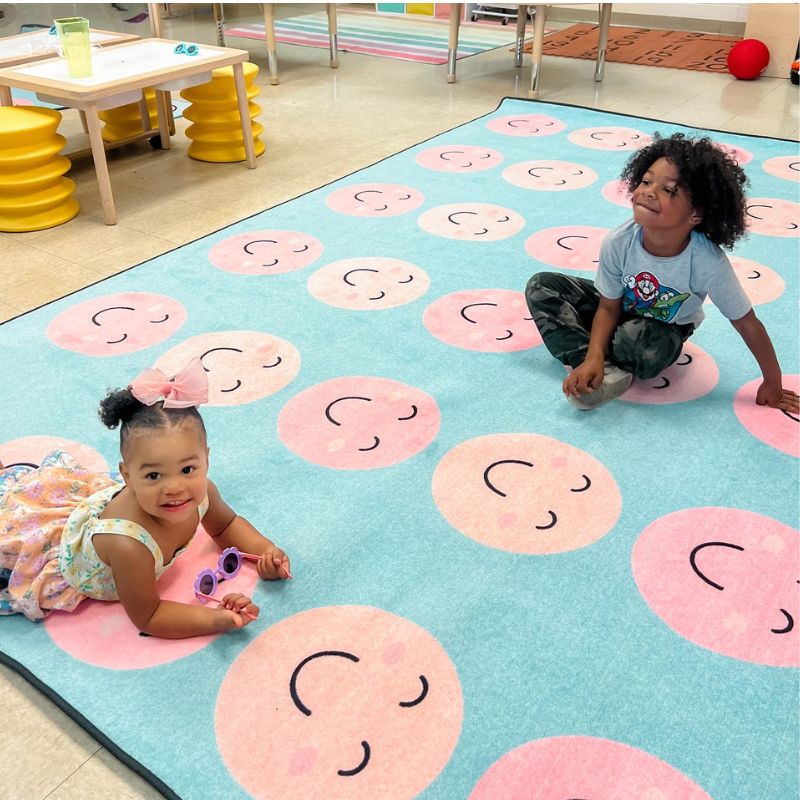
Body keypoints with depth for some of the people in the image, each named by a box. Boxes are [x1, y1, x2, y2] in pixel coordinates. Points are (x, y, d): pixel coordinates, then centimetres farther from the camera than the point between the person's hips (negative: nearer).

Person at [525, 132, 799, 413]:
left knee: (643, 344, -40)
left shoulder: (708, 263, -33)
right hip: (620, 309, 3)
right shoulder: (618, 242, -27)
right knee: (541, 286, -16)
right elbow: (609, 308, -15)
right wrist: (593, 358, -32)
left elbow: (748, 324, -22)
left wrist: (773, 384, -12)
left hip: (666, 328, -3)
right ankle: (602, 370, -24)